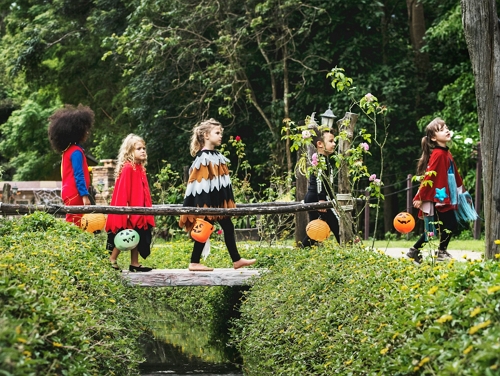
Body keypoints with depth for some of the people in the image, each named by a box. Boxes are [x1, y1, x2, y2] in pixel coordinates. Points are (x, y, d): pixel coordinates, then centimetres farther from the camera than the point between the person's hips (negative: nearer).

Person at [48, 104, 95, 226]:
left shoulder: (68, 150, 16)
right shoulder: (76, 151, -12)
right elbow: (78, 175, -18)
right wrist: (85, 195, -20)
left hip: (70, 194, 10)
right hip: (76, 195, -10)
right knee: (75, 225, -11)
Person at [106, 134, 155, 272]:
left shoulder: (140, 168, 12)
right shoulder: (127, 168, -14)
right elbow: (122, 191, -18)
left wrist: (147, 207, 18)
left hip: (139, 210, 9)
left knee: (137, 237, 10)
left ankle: (135, 263, 15)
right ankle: (112, 261, 7)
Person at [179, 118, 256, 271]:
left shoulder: (217, 156, 14)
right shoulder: (203, 158, -15)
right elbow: (198, 183, -19)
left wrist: (228, 202, 20)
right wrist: (202, 207, -22)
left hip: (218, 201, 10)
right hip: (206, 201, -10)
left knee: (228, 227, 10)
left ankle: (236, 260, 14)